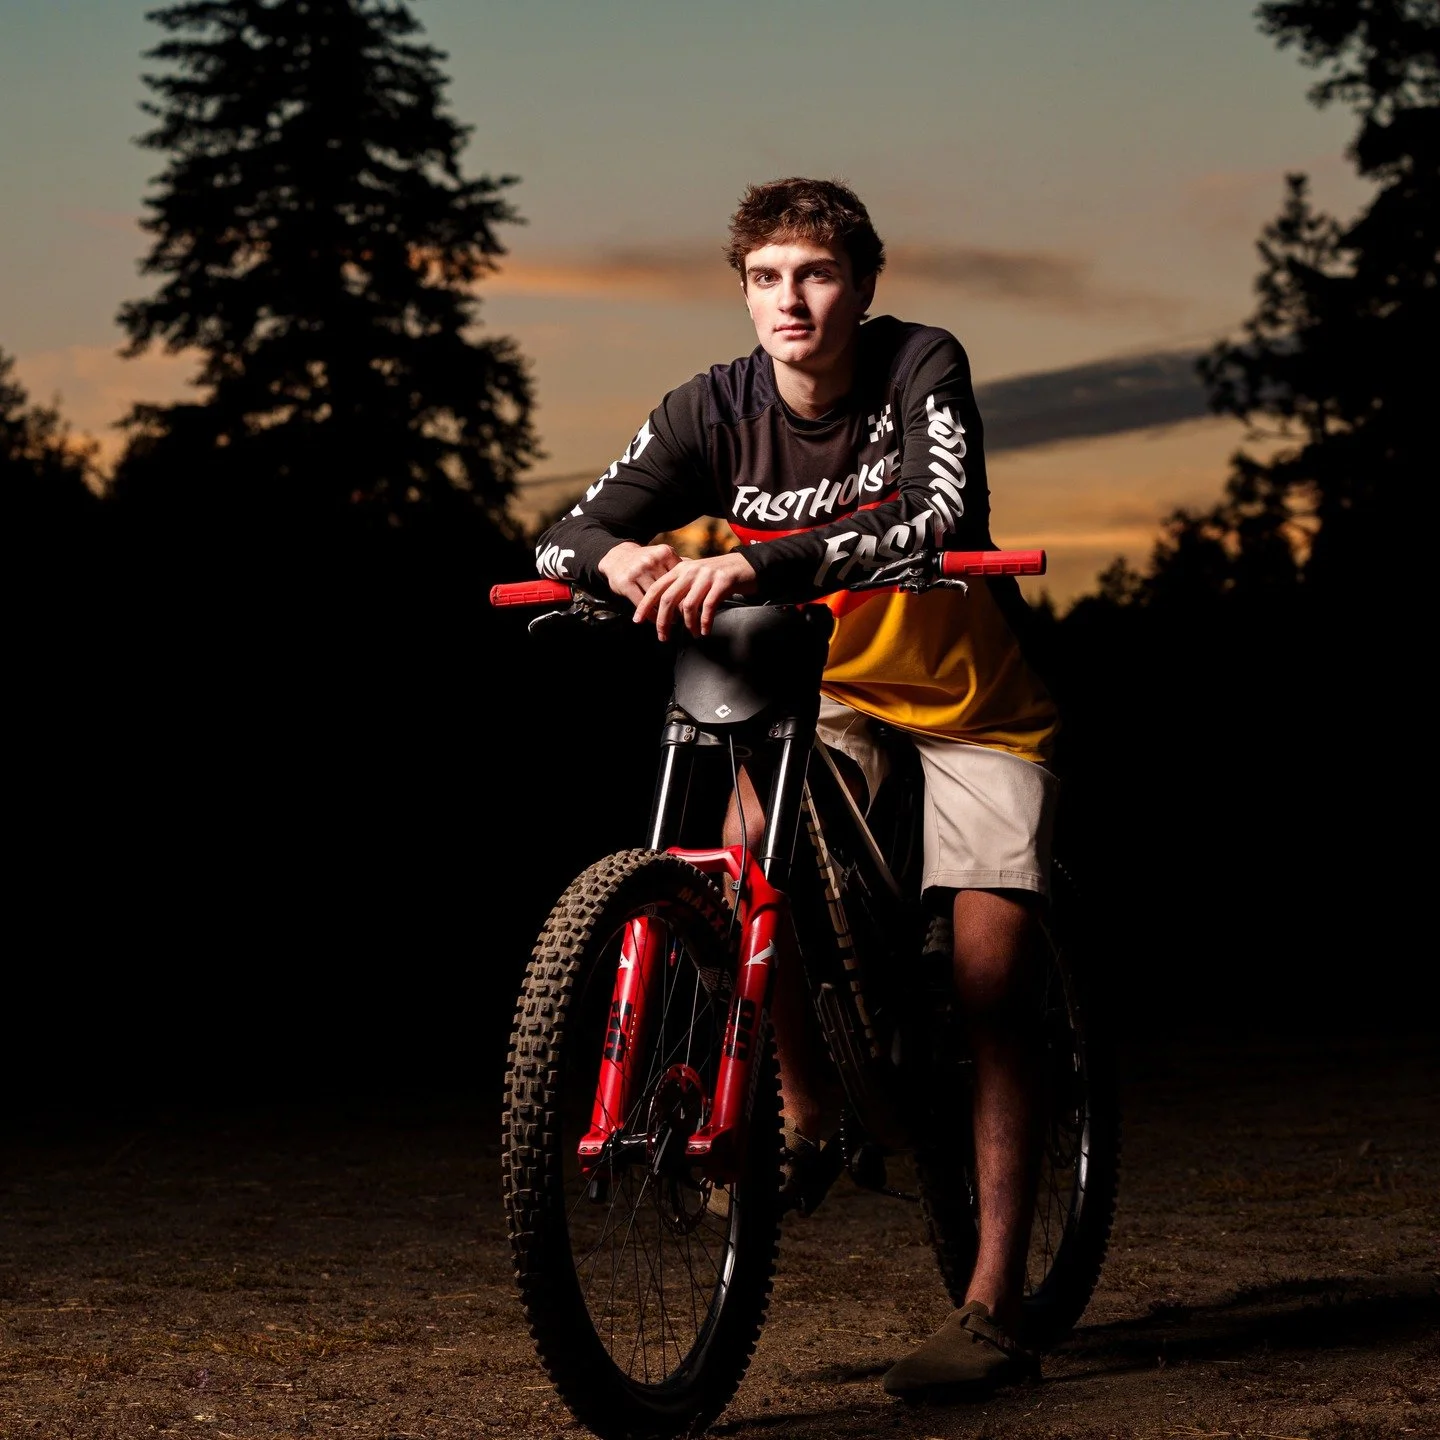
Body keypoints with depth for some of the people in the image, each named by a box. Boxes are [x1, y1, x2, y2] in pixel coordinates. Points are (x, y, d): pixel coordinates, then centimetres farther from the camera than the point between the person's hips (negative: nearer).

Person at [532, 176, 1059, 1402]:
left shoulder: (920, 368, -23)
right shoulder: (716, 411, -15)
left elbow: (938, 519, -41)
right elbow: (563, 541, -16)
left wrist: (759, 562, -53)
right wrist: (622, 557, -41)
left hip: (971, 700, -3)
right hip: (824, 689, 3)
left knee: (992, 975, -13)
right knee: (750, 843, -28)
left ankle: (997, 1307, -9)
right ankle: (806, 1116, -5)